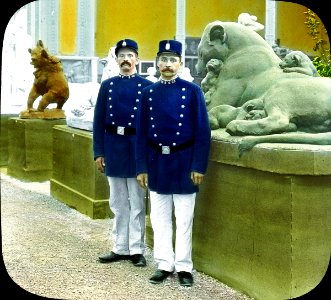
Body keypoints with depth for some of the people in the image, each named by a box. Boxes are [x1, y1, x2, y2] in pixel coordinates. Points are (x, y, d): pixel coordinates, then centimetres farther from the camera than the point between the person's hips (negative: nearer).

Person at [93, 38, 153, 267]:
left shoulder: (147, 86, 0)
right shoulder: (107, 85, 8)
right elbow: (99, 121, 6)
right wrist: (99, 152, 1)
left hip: (137, 149, -3)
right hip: (113, 148, 3)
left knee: (137, 203, 3)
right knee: (118, 203, 10)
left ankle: (137, 250, 11)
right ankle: (121, 248, 20)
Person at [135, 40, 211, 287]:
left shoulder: (192, 91, -4)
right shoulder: (148, 93, 5)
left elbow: (203, 132, -6)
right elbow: (142, 134, 5)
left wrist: (199, 166, -10)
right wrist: (142, 167, 1)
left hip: (184, 163, -3)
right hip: (157, 163, 3)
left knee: (184, 219, 5)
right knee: (160, 219, 9)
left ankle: (184, 267, 16)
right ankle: (164, 265, 21)